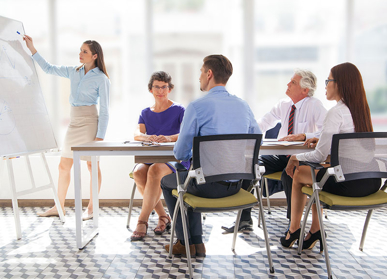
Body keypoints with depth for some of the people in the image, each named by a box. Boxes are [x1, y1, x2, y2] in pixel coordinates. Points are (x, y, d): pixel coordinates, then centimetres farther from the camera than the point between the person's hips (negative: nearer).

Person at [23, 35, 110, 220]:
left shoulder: (101, 78, -5)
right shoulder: (74, 72, 12)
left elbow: (104, 110, -7)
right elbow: (48, 68, 21)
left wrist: (100, 136, -13)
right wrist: (31, 48, 15)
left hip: (90, 122, -6)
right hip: (74, 122, 7)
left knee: (92, 165, 1)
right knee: (64, 165, 8)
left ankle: (91, 208, 11)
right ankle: (59, 207, 18)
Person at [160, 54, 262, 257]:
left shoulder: (196, 106, -15)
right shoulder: (243, 105, 3)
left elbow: (181, 154, -10)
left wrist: (179, 151, 14)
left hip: (208, 185, -6)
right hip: (235, 184, 6)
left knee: (167, 181, 25)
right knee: (190, 179, 34)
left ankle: (185, 243, 32)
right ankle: (196, 242, 34)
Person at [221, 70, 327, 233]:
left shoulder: (315, 106, -8)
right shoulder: (284, 105, 9)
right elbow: (262, 124, 11)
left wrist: (302, 136, -33)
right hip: (281, 154, 6)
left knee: (288, 175, -37)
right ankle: (245, 219, -7)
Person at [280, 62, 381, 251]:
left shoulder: (337, 112, -14)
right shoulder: (362, 109, 10)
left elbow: (319, 155, -14)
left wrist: (295, 158, 2)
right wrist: (323, 140, 17)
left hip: (348, 183, -8)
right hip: (372, 181, 8)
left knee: (299, 174, 14)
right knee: (315, 173, 27)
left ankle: (294, 230, 29)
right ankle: (315, 230, 29)